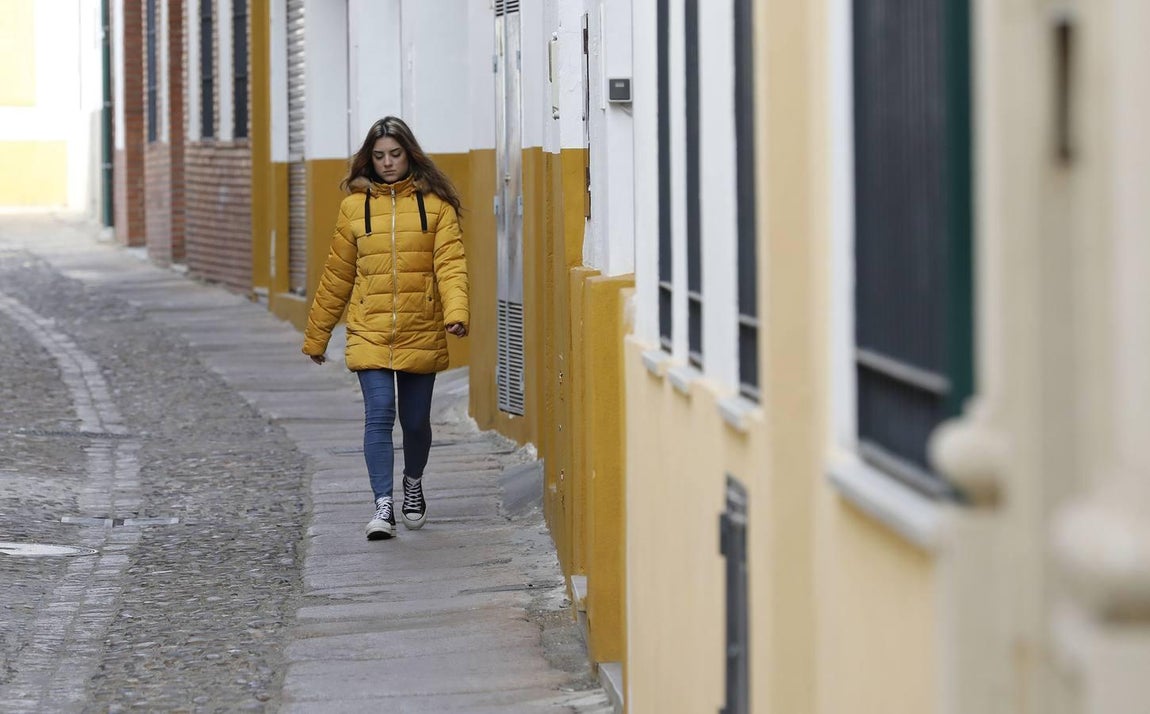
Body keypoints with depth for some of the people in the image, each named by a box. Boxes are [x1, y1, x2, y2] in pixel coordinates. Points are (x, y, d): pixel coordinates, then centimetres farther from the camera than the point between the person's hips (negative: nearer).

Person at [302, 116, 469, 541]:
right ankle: (383, 506, -12)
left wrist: (456, 311, -26)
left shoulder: (435, 203, 1)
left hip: (420, 334, 0)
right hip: (370, 334, 0)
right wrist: (316, 336, 13)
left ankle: (412, 484, 38)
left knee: (416, 420, 11)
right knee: (379, 415, -13)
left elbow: (450, 263, -8)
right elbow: (337, 276, 11)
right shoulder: (355, 206, 5)